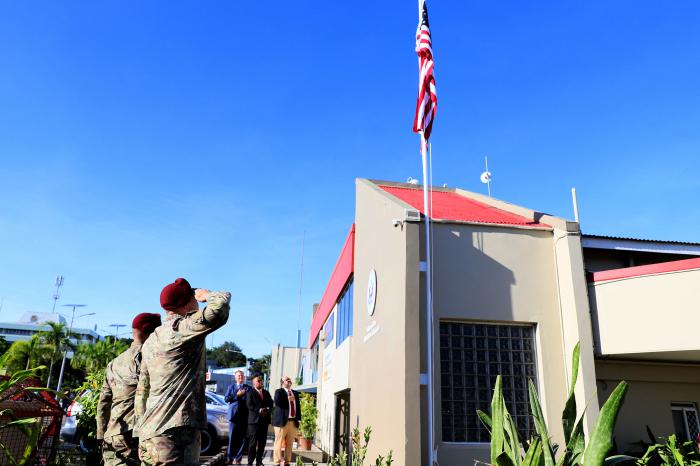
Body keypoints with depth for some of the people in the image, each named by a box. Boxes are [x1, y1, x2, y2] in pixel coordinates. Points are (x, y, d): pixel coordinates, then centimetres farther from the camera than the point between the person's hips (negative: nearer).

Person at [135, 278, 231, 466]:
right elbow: (219, 307, -26)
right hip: (175, 434, -9)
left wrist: (141, 434, 24)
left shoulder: (151, 341, 17)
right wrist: (207, 294, -3)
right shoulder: (182, 326, -9)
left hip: (149, 434, 9)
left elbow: (142, 392, 20)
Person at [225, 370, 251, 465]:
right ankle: (230, 458, 11)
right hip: (234, 414, 0)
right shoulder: (231, 386, 13)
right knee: (232, 437, 1)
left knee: (243, 438, 0)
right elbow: (226, 398, 2)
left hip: (245, 415, 0)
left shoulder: (248, 388, 10)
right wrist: (237, 395, -6)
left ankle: (238, 458, 9)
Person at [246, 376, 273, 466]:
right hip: (254, 420, -5)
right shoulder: (250, 393, 1)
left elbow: (271, 403, 14)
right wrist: (259, 410, -18)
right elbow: (249, 405, -10)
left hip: (264, 420, 5)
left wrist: (267, 409, -6)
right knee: (253, 442, -5)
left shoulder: (266, 393, 18)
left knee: (262, 442, 6)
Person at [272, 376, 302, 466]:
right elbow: (277, 402, -17)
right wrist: (288, 399, -13)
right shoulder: (279, 391, 2)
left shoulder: (295, 393, 20)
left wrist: (298, 418, 6)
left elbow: (298, 406, 16)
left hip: (293, 422, 5)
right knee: (279, 442, -3)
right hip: (282, 421, -5)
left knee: (290, 443, 7)